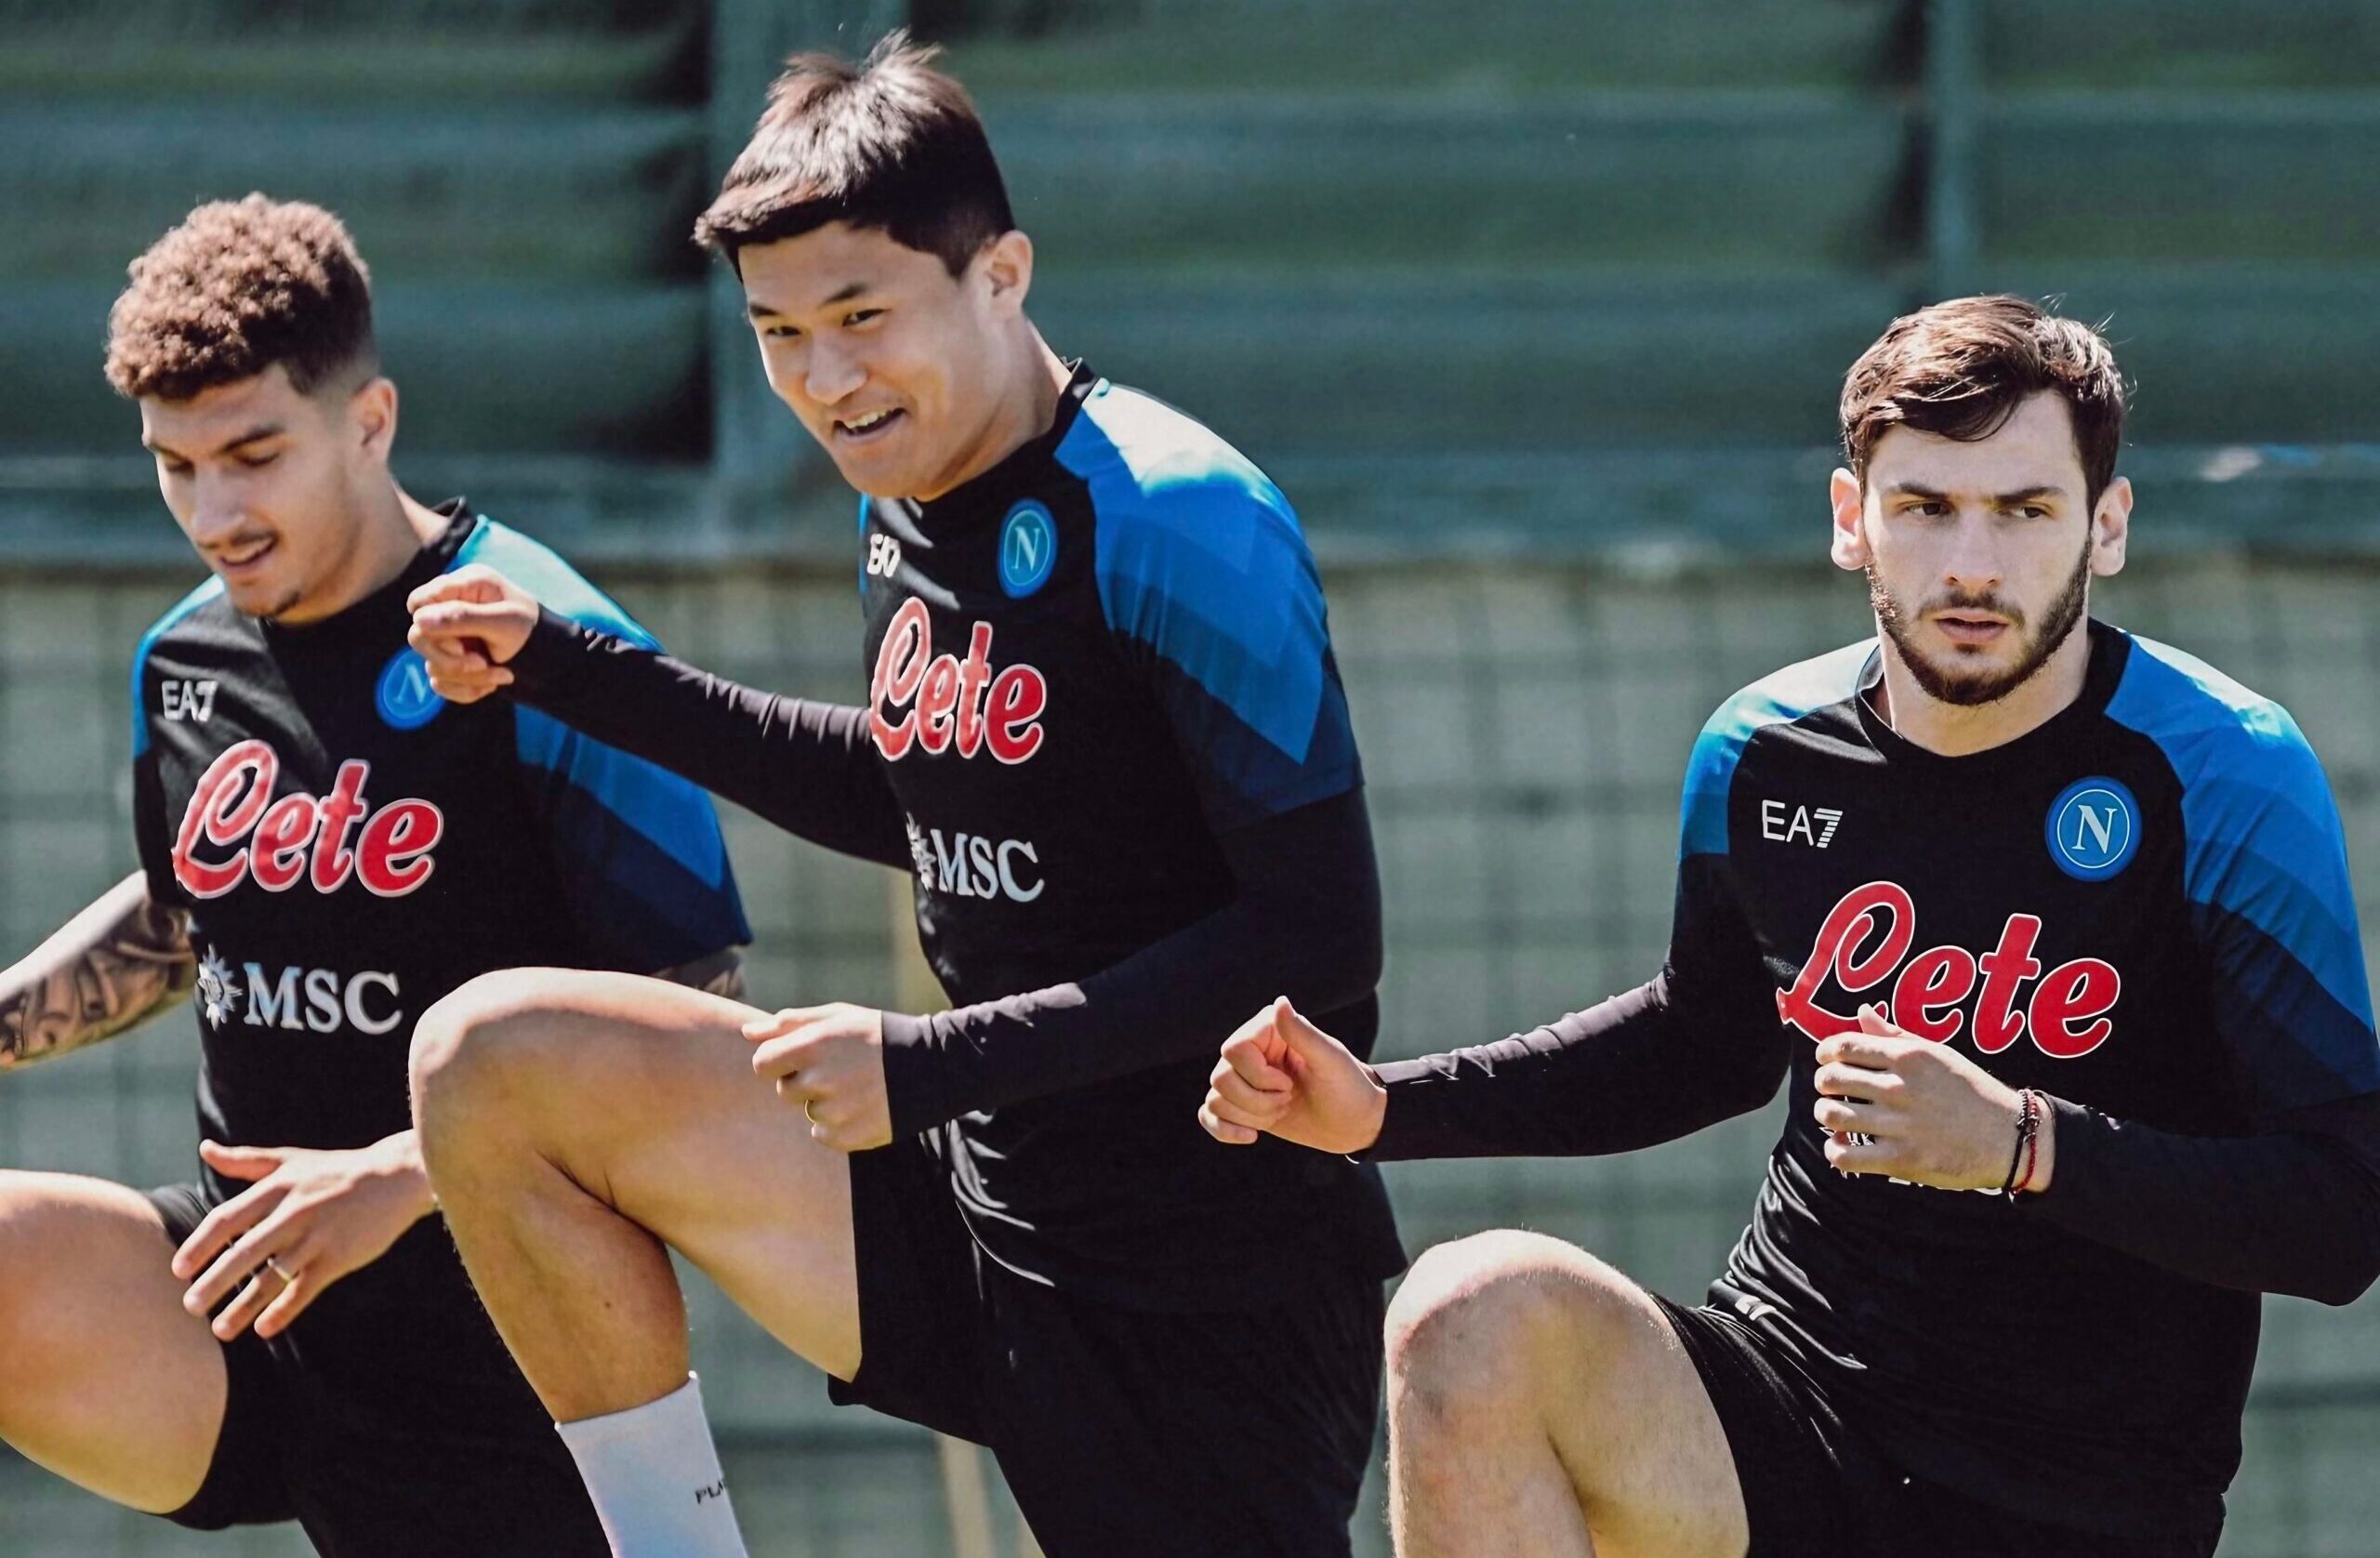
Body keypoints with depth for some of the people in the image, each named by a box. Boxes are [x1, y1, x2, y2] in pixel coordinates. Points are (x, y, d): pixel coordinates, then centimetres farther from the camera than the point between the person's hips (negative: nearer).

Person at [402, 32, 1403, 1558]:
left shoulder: (1178, 518, -19)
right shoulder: (908, 506, 6)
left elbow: (1322, 931, -22)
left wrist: (938, 1062, -22)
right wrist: (568, 672, 20)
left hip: (1220, 1302, -8)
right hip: (980, 1208, 8)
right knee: (494, 1058, -1)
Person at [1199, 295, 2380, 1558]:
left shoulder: (2226, 778, -11)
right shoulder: (1762, 754, 3)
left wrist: (2020, 1144, -26)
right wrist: (1382, 1107, 15)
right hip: (1786, 1410, 4)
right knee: (1472, 1315, -24)